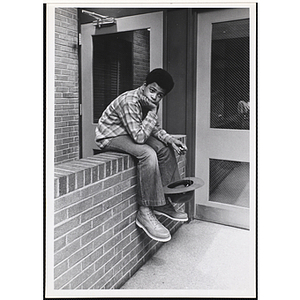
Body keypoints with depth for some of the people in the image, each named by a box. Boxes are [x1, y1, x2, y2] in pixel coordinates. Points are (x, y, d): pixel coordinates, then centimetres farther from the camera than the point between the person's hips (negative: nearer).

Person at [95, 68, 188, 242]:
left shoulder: (151, 103, -1)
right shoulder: (129, 102, -28)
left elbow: (155, 129, 7)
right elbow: (139, 137, -34)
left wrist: (170, 139, -10)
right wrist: (152, 113, -28)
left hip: (130, 135, 9)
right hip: (110, 137, -9)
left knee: (165, 148, -1)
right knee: (148, 154, -31)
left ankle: (162, 201, 5)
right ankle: (145, 212, -23)